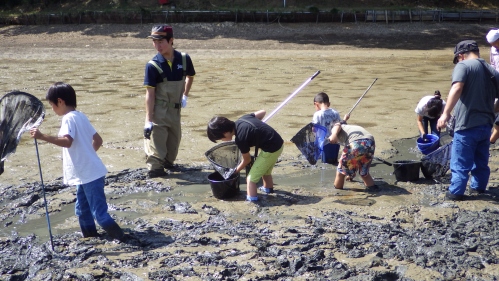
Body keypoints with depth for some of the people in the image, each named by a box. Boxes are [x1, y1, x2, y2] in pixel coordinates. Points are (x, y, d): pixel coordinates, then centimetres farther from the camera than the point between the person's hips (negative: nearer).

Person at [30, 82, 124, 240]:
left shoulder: (69, 118, -14)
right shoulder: (81, 116, 13)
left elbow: (67, 141, -31)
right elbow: (98, 140, 19)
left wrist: (42, 136, -33)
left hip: (88, 174, -10)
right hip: (88, 172, 10)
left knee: (99, 212, -6)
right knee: (83, 209, 19)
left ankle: (120, 238, -3)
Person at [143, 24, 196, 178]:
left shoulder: (184, 59, -6)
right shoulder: (153, 65, -16)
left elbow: (190, 77, 17)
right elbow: (150, 93, -16)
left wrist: (185, 95, 8)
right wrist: (148, 120, -20)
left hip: (176, 108, 5)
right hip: (159, 111, -5)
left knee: (175, 138, 17)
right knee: (156, 139, -10)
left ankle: (168, 162, 35)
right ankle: (154, 168, -3)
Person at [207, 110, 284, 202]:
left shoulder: (240, 138, -21)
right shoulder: (240, 120, -1)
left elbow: (247, 160, -5)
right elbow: (262, 112, 13)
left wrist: (236, 170, 12)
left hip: (271, 149, -9)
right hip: (279, 142, 9)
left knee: (251, 178, -3)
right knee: (266, 171, 34)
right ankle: (268, 188, 56)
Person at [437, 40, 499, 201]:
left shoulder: (463, 66, -10)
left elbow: (457, 88, -26)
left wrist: (446, 113, -30)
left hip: (467, 124, -7)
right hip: (486, 124, 7)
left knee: (461, 162, 4)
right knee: (481, 160, 21)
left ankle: (456, 192, 10)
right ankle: (479, 187, 33)